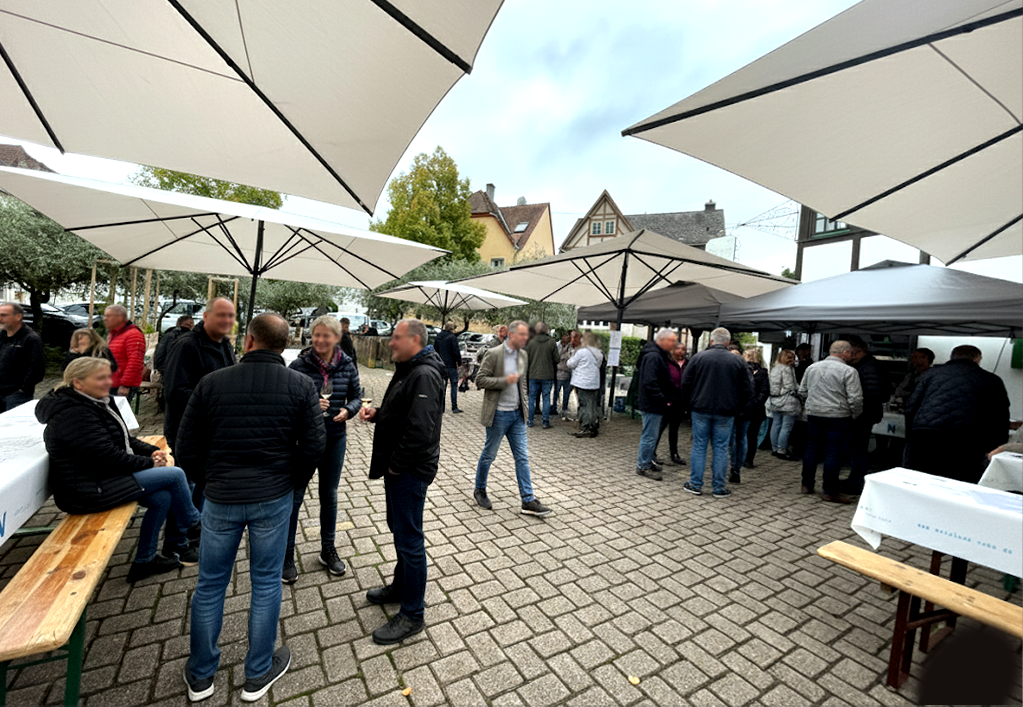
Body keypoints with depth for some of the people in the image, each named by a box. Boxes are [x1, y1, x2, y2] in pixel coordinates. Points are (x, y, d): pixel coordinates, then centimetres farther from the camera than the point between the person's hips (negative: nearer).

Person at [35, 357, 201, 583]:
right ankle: (192, 525, 8)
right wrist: (148, 463, -14)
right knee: (175, 474, -14)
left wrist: (151, 451, 0)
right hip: (88, 490, -10)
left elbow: (124, 439, 16)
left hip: (103, 477, 10)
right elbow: (106, 456, -25)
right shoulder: (72, 414, -21)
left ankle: (145, 561, 14)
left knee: (162, 498, -2)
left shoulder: (98, 402, 9)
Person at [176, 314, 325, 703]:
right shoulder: (301, 386, -10)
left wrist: (208, 483, 15)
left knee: (210, 585, 20)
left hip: (220, 498, 2)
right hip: (274, 498, -1)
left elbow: (186, 449, -1)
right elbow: (314, 445, -11)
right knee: (266, 583, 15)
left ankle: (200, 675, 40)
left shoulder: (211, 383, -6)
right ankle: (258, 674, 34)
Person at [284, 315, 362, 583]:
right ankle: (287, 556, 30)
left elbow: (356, 396, 4)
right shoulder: (299, 365, -12)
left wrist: (348, 410, -15)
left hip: (335, 439, 3)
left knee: (329, 495, 18)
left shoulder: (347, 365, -4)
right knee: (295, 496, 9)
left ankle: (328, 550, 37)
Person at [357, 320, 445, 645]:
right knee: (399, 530, 25)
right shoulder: (408, 369, 11)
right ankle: (401, 586, 45)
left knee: (409, 540, 3)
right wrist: (376, 413, 4)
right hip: (397, 468, 11)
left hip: (410, 471, -11)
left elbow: (420, 431, -30)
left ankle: (412, 615, 21)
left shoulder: (424, 376, -24)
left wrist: (395, 466, -19)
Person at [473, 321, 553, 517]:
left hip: (517, 414, 6)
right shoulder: (493, 354, -13)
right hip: (498, 414, -6)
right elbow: (480, 380, -14)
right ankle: (480, 491, 32)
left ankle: (528, 500, 14)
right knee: (489, 455, 10)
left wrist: (525, 403, 9)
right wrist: (505, 380, -23)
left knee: (522, 458, 7)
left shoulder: (523, 356, 7)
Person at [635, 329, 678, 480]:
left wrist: (668, 398, 11)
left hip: (655, 405, 11)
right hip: (652, 405, -11)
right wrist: (663, 401, -22)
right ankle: (643, 466, 10)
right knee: (650, 435, -2)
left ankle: (647, 460, 33)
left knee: (652, 434, 19)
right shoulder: (653, 357, -19)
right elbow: (650, 383, -26)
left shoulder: (660, 355, 15)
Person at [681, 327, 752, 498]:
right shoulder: (738, 361, 1)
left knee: (699, 446, 7)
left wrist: (688, 404, 10)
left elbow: (685, 384, -2)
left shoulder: (698, 357, -2)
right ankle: (719, 488, 15)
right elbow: (747, 390, 3)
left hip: (701, 409, 0)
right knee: (721, 449, 8)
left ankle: (695, 484, 13)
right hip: (726, 413, 1)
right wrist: (737, 409, 14)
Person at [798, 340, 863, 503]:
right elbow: (855, 398, -12)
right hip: (838, 417, -5)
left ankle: (807, 485, 21)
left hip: (813, 415, 5)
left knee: (812, 449, 13)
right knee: (833, 453, 2)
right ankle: (830, 492, 8)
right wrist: (854, 416, 4)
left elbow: (802, 392, 14)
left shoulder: (812, 367, 7)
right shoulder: (848, 371, -9)